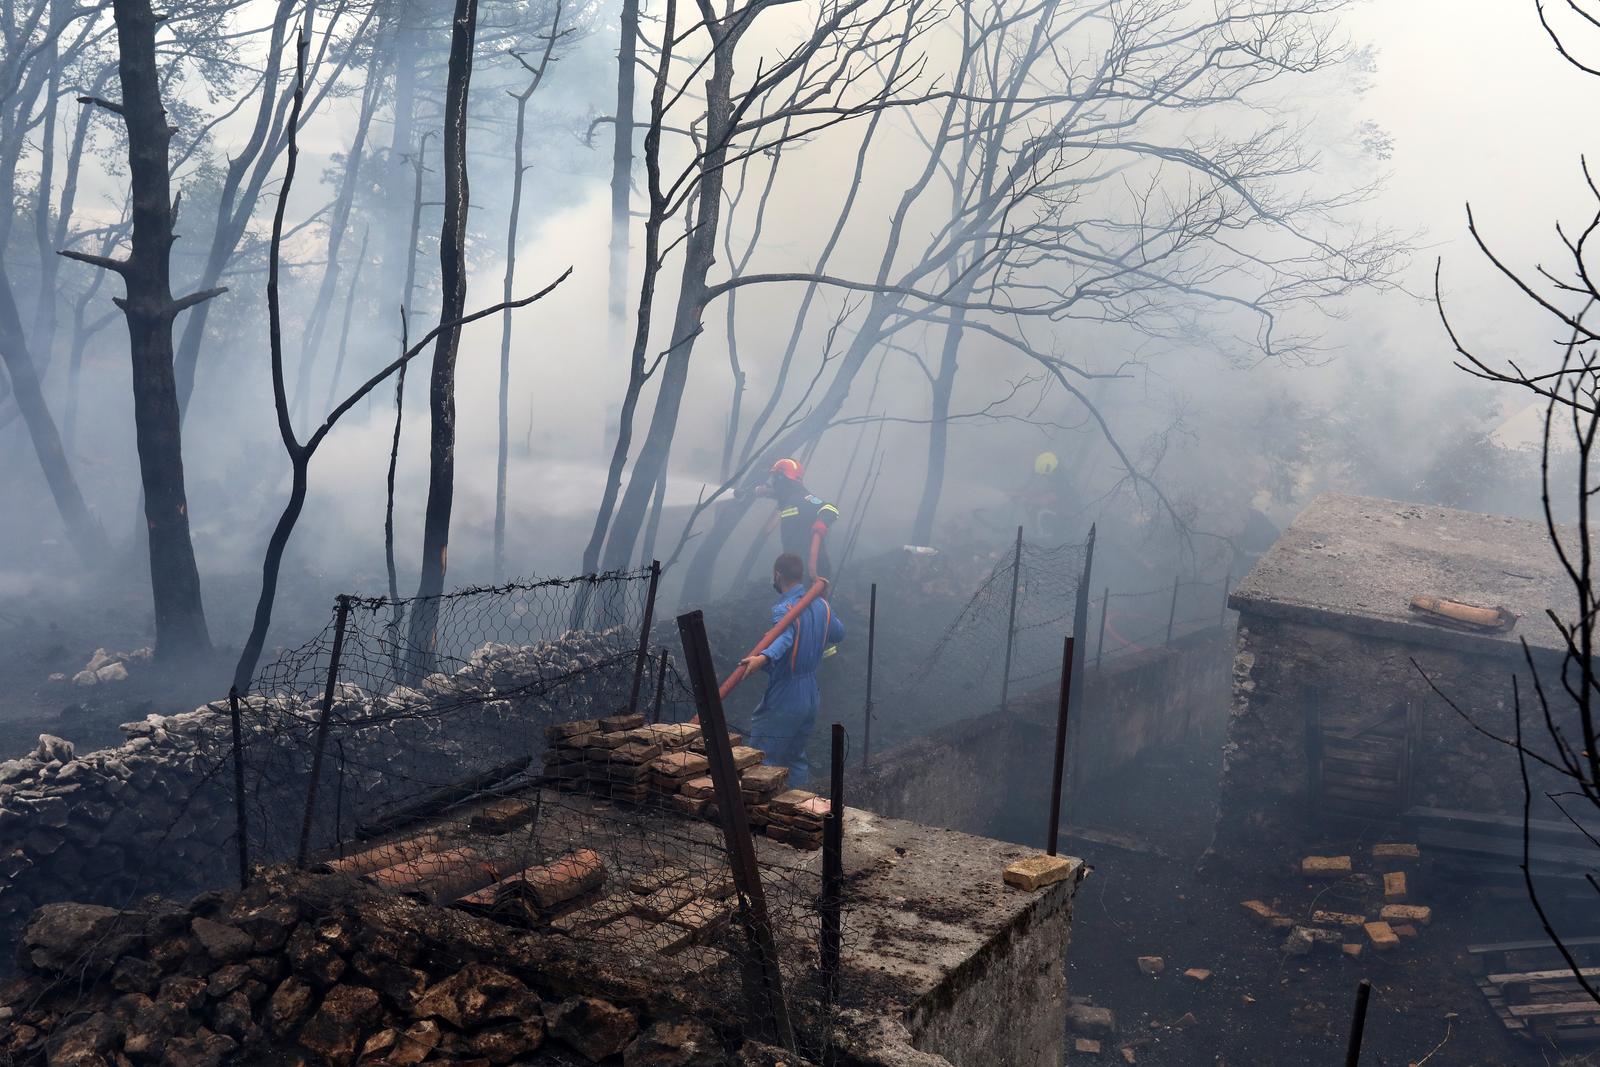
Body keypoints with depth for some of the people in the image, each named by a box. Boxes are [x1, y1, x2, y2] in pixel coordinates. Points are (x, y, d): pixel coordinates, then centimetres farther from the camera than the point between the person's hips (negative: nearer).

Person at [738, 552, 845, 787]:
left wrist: (763, 657, -58)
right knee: (796, 759, 19)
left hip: (783, 702, -8)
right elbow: (838, 633, 22)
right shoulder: (821, 604, 5)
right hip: (811, 696, 8)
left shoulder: (784, 609, -19)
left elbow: (784, 638, -40)